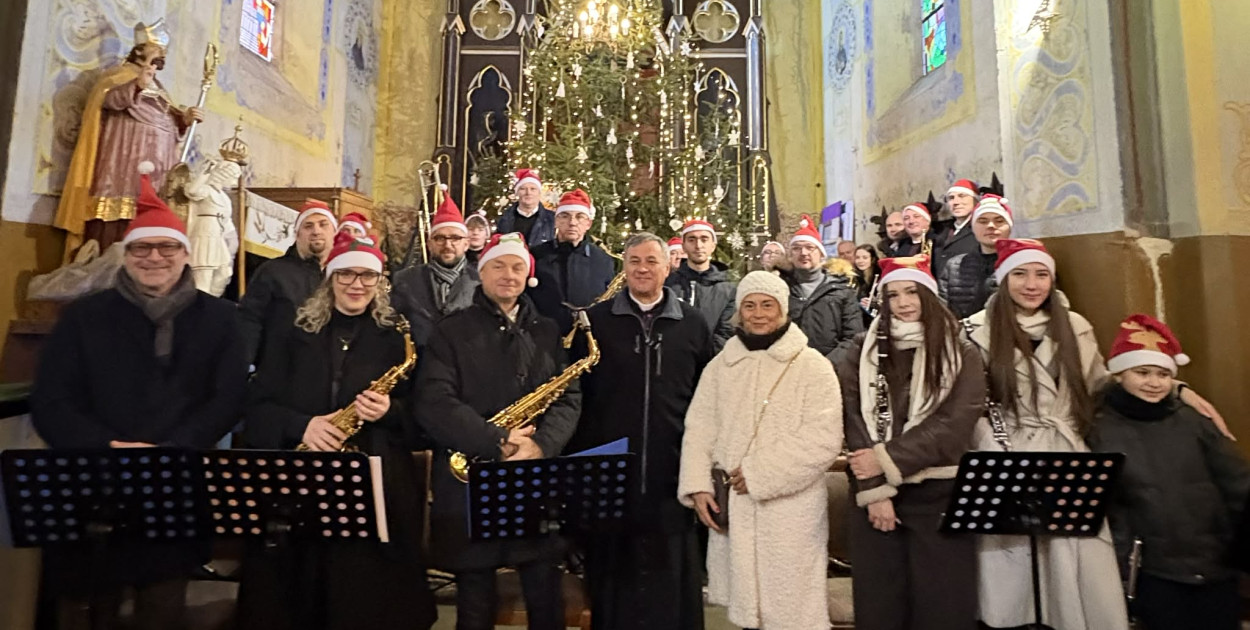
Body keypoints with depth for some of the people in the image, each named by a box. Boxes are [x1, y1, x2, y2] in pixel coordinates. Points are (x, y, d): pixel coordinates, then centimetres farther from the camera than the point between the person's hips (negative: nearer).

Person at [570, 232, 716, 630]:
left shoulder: (692, 324, 6)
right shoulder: (596, 320, 3)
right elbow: (576, 391, 3)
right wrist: (579, 455, -2)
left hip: (672, 471, 1)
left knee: (671, 574, 11)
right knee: (612, 573, 11)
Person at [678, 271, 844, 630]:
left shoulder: (813, 366, -4)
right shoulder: (720, 366, 9)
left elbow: (823, 441, -12)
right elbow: (699, 431, 8)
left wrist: (758, 475, -14)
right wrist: (698, 485, -4)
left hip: (791, 512, -3)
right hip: (732, 507, 4)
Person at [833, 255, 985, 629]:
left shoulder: (962, 355, 4)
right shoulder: (862, 352, 5)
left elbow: (953, 426, -8)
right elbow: (854, 422, -3)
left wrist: (886, 461, -15)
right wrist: (874, 490, -12)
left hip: (939, 495, -1)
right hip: (873, 493, 1)